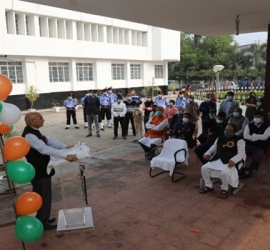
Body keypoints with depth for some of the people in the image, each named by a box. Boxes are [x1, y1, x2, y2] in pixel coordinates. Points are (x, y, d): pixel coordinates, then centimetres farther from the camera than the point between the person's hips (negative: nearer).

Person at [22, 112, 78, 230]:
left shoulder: (34, 131, 5)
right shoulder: (29, 135, -27)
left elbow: (48, 140, 14)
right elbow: (45, 149, -36)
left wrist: (65, 146, 8)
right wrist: (66, 156, -39)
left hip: (41, 169, 10)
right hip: (38, 171, -10)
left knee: (43, 195, 21)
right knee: (44, 196, 4)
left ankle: (42, 218, 37)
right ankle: (42, 222, 20)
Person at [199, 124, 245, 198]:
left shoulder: (239, 140, 0)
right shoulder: (220, 138, 19)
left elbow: (241, 153, -10)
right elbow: (213, 148, 26)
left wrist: (233, 160, -28)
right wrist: (207, 154, 5)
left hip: (229, 162, -6)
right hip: (216, 160, 6)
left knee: (225, 172, -35)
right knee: (204, 168, -11)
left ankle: (224, 189, -4)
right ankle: (208, 186, 12)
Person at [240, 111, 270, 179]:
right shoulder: (249, 125, 10)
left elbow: (264, 137, -14)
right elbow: (245, 136, -4)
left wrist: (253, 136, -7)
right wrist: (258, 138, -11)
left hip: (259, 148, -2)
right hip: (248, 145, 3)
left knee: (256, 159, -31)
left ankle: (248, 171, -5)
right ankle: (242, 169, -7)